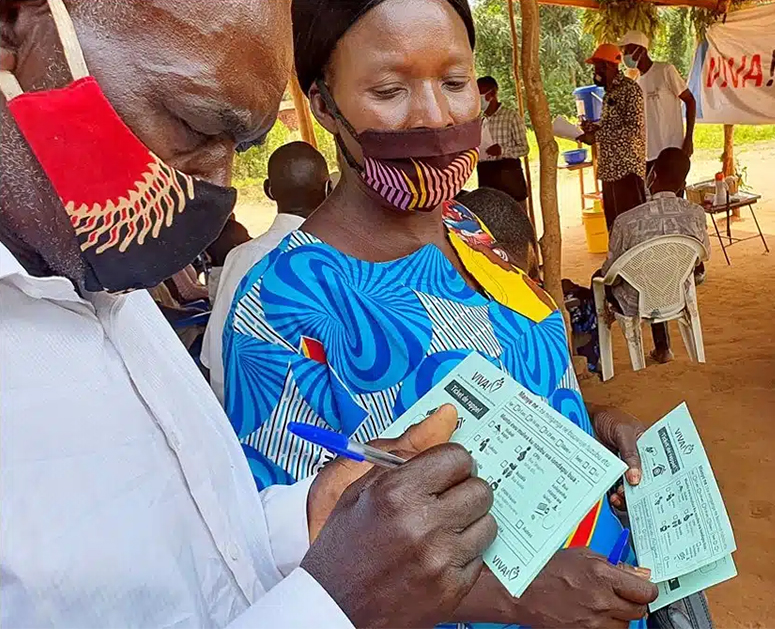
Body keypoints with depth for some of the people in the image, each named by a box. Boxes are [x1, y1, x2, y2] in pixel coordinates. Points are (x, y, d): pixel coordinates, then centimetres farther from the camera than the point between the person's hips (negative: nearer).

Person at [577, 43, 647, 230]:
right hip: (610, 169, 9)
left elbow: (634, 128, -18)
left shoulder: (629, 89, -9)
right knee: (613, 223, 11)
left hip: (627, 167, -9)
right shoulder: (610, 92, 19)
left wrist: (597, 136, -18)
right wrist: (593, 127, 8)